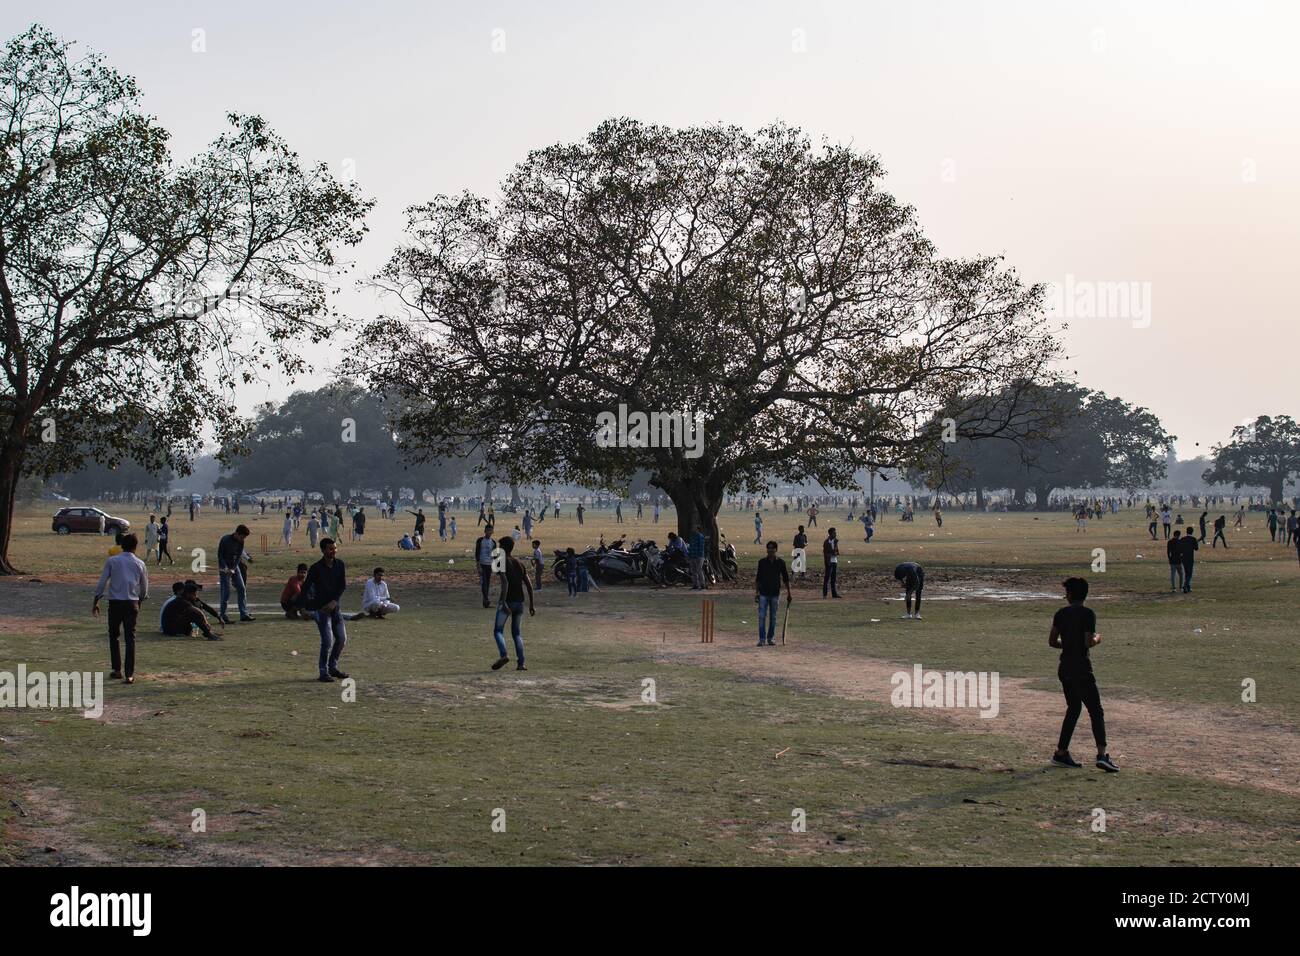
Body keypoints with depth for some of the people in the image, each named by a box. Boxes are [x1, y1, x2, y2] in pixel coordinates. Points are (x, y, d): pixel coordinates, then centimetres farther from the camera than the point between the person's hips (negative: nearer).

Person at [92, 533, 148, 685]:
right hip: (132, 604, 1)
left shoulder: (112, 561, 2)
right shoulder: (140, 564, 6)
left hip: (115, 603, -1)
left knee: (114, 636, 16)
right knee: (130, 638, 0)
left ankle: (117, 670, 17)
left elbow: (102, 582, -2)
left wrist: (96, 602, 4)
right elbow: (144, 589, 12)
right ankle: (129, 675, -6)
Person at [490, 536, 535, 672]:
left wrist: (503, 602, -26)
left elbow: (505, 583, -21)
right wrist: (531, 605, 15)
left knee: (498, 630, 1)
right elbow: (529, 585, 11)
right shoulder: (519, 563, 13)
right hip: (519, 602, 6)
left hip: (507, 601, -6)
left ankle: (503, 655, -23)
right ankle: (521, 663, 2)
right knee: (516, 632, 12)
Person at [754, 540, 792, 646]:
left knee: (773, 617, 7)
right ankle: (762, 639, -3)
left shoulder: (780, 562, 1)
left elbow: (786, 578, 5)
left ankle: (771, 638, 16)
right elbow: (758, 578, 6)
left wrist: (788, 593, 3)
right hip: (763, 593, 0)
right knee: (762, 616, -6)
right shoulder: (762, 562, 2)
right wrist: (756, 593, 2)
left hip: (775, 593, 0)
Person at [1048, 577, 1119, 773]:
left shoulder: (1061, 614, 6)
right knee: (1096, 711, -4)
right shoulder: (1088, 614, -11)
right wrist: (1097, 639, 2)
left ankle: (1061, 753, 17)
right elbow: (1088, 642, -19)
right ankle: (1102, 754, -16)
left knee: (1073, 708, 18)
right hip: (1081, 668, -6)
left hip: (1064, 667, 6)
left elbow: (1052, 641, 7)